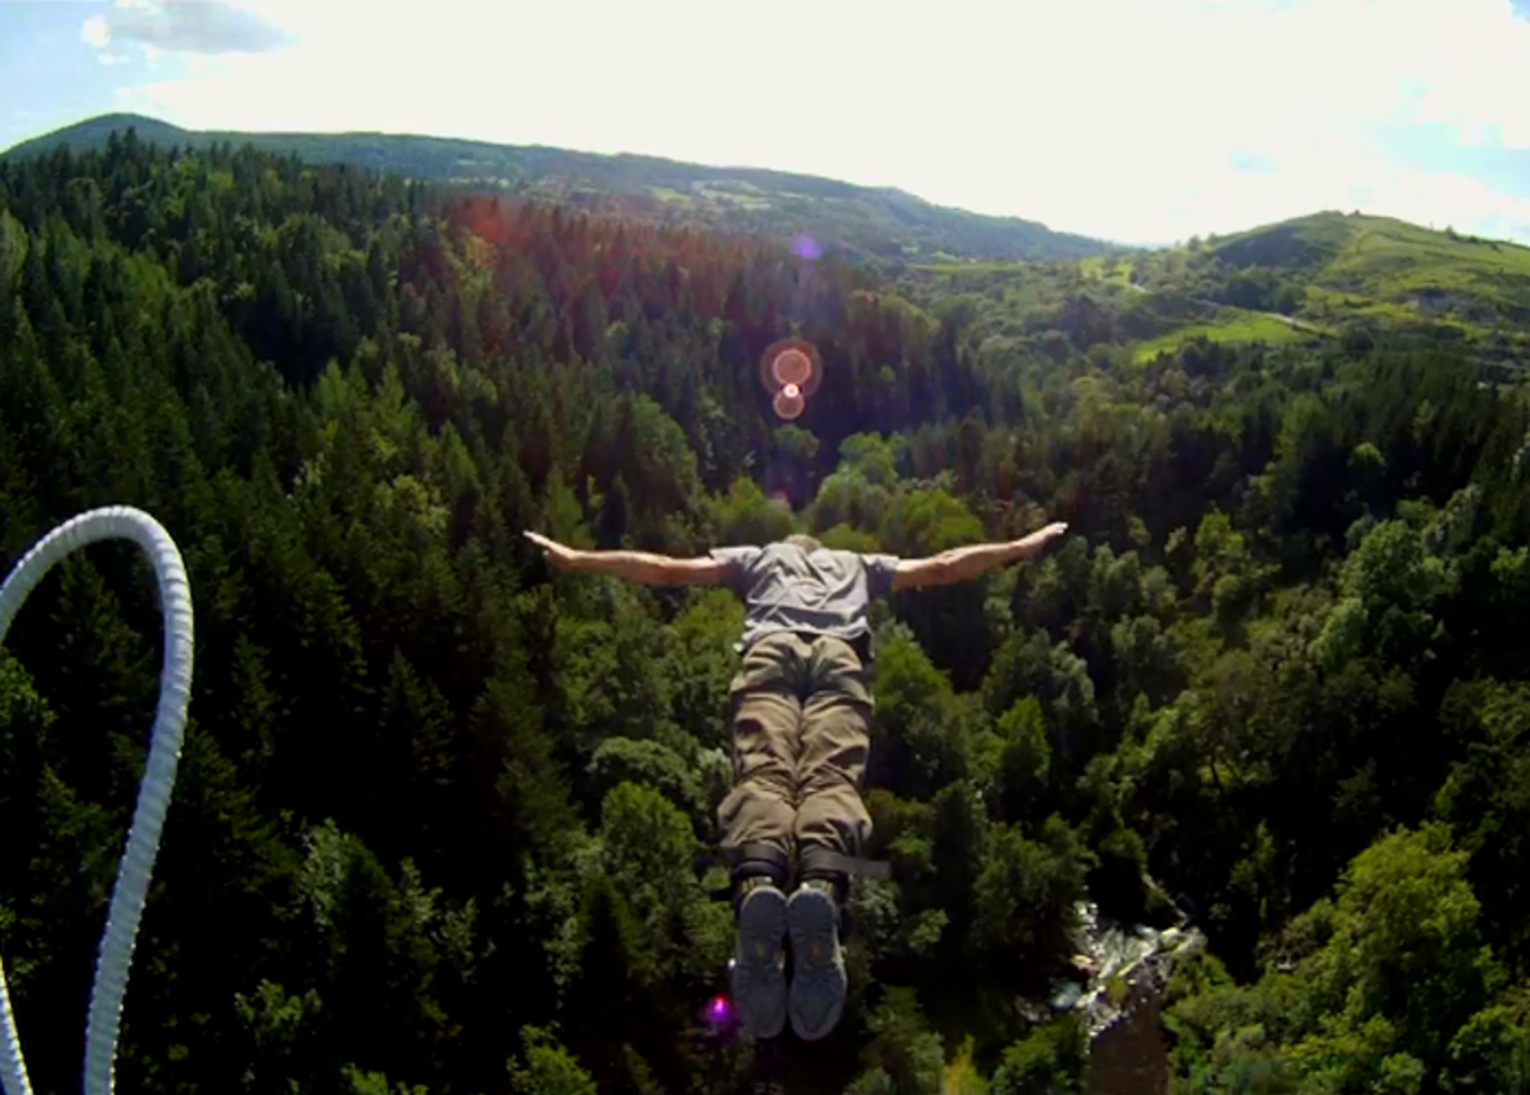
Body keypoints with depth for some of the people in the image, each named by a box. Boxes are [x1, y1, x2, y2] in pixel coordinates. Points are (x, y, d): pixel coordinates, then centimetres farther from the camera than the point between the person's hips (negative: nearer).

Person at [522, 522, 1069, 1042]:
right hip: (840, 655, 0)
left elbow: (666, 569, 36)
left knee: (762, 773, -24)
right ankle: (822, 886, -57)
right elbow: (944, 567, 42)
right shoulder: (856, 563, 42)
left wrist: (575, 558, 46)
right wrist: (1030, 543, 54)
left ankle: (757, 884, -57)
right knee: (831, 777, -23)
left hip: (771, 649, 0)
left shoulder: (760, 556, 40)